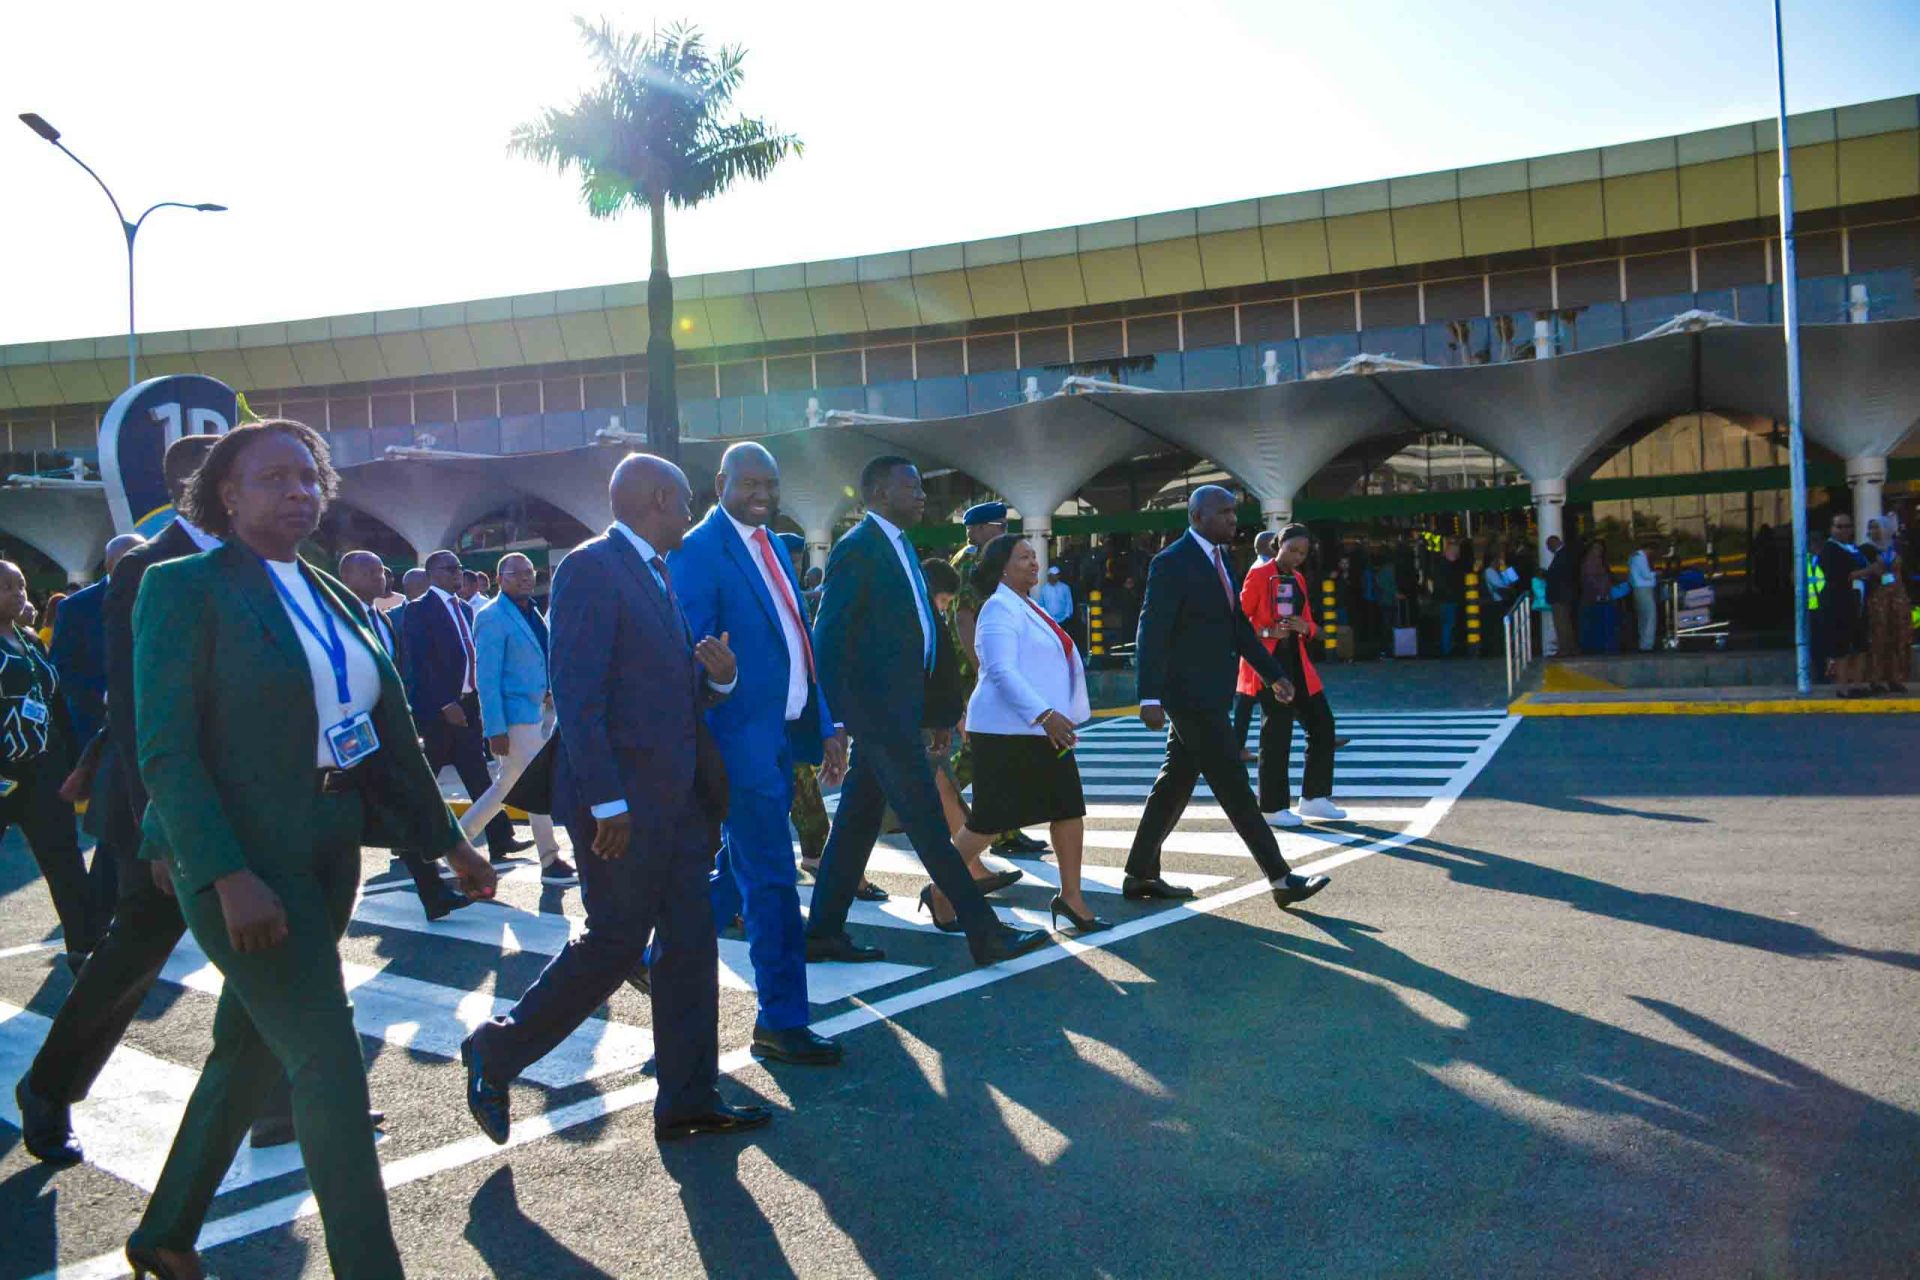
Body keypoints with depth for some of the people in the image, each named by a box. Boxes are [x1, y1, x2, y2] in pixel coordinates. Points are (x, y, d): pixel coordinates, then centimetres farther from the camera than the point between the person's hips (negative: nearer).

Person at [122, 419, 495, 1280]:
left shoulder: (331, 597, 11)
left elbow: (389, 729, 12)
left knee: (248, 1053, 18)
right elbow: (166, 749, -15)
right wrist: (229, 877, -23)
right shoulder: (184, 587, -9)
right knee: (328, 1064, -7)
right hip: (240, 858, -7)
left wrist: (448, 841, 10)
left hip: (327, 855, 7)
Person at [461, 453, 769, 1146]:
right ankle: (495, 1052, 20)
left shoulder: (658, 574, 16)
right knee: (615, 944, 0)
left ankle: (688, 1100, 19)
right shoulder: (591, 568, -12)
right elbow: (577, 694, -19)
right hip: (623, 801, -9)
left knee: (690, 944, 9)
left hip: (679, 798, 9)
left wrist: (718, 678, -1)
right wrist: (607, 802, -22)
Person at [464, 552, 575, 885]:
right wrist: (495, 729, -20)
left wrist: (549, 692, 8)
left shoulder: (532, 613, 13)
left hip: (538, 711, 8)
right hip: (514, 716, -8)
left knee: (508, 785, 15)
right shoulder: (493, 617, -13)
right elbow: (486, 678, -17)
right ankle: (550, 863, 7)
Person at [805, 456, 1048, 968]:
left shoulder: (899, 545, 17)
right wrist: (840, 718, -18)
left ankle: (823, 931, 21)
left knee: (858, 819, 12)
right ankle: (983, 931, 0)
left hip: (896, 706, 9)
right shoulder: (857, 549, -11)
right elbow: (829, 638, -15)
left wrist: (937, 709, 18)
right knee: (925, 819, -5)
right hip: (876, 706, -9)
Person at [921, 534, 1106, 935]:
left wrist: (1055, 716, 21)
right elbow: (1001, 671, -23)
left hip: (1044, 728, 9)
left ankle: (1070, 896, 13)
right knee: (989, 821, -3)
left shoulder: (1028, 606, 16)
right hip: (1007, 731, -9)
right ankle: (940, 893, 13)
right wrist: (1044, 714, -28)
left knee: (1070, 808, 5)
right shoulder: (1000, 608, -13)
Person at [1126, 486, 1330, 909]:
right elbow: (1152, 633, -19)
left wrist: (1273, 673, 17)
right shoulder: (1171, 564, -14)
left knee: (1176, 782, 12)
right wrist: (1150, 697, -25)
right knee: (1232, 783, -4)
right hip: (1189, 692, -9)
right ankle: (1281, 878, 2)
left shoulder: (1218, 557, 14)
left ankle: (1140, 874, 21)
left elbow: (1239, 624, 20)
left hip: (1210, 692, 9)